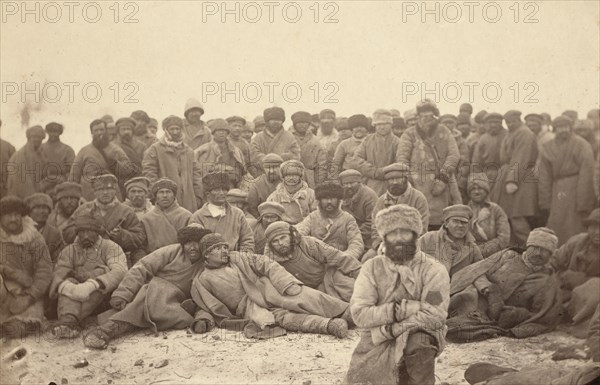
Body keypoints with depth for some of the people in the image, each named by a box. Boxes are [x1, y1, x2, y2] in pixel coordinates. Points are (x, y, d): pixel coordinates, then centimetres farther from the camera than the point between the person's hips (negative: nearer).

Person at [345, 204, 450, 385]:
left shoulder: (433, 270, -5)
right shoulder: (372, 268, 1)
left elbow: (435, 315, -16)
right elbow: (359, 314, -10)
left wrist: (388, 330, -20)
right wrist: (405, 309, -19)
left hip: (420, 334, -1)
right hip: (377, 341, 1)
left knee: (417, 342, -35)